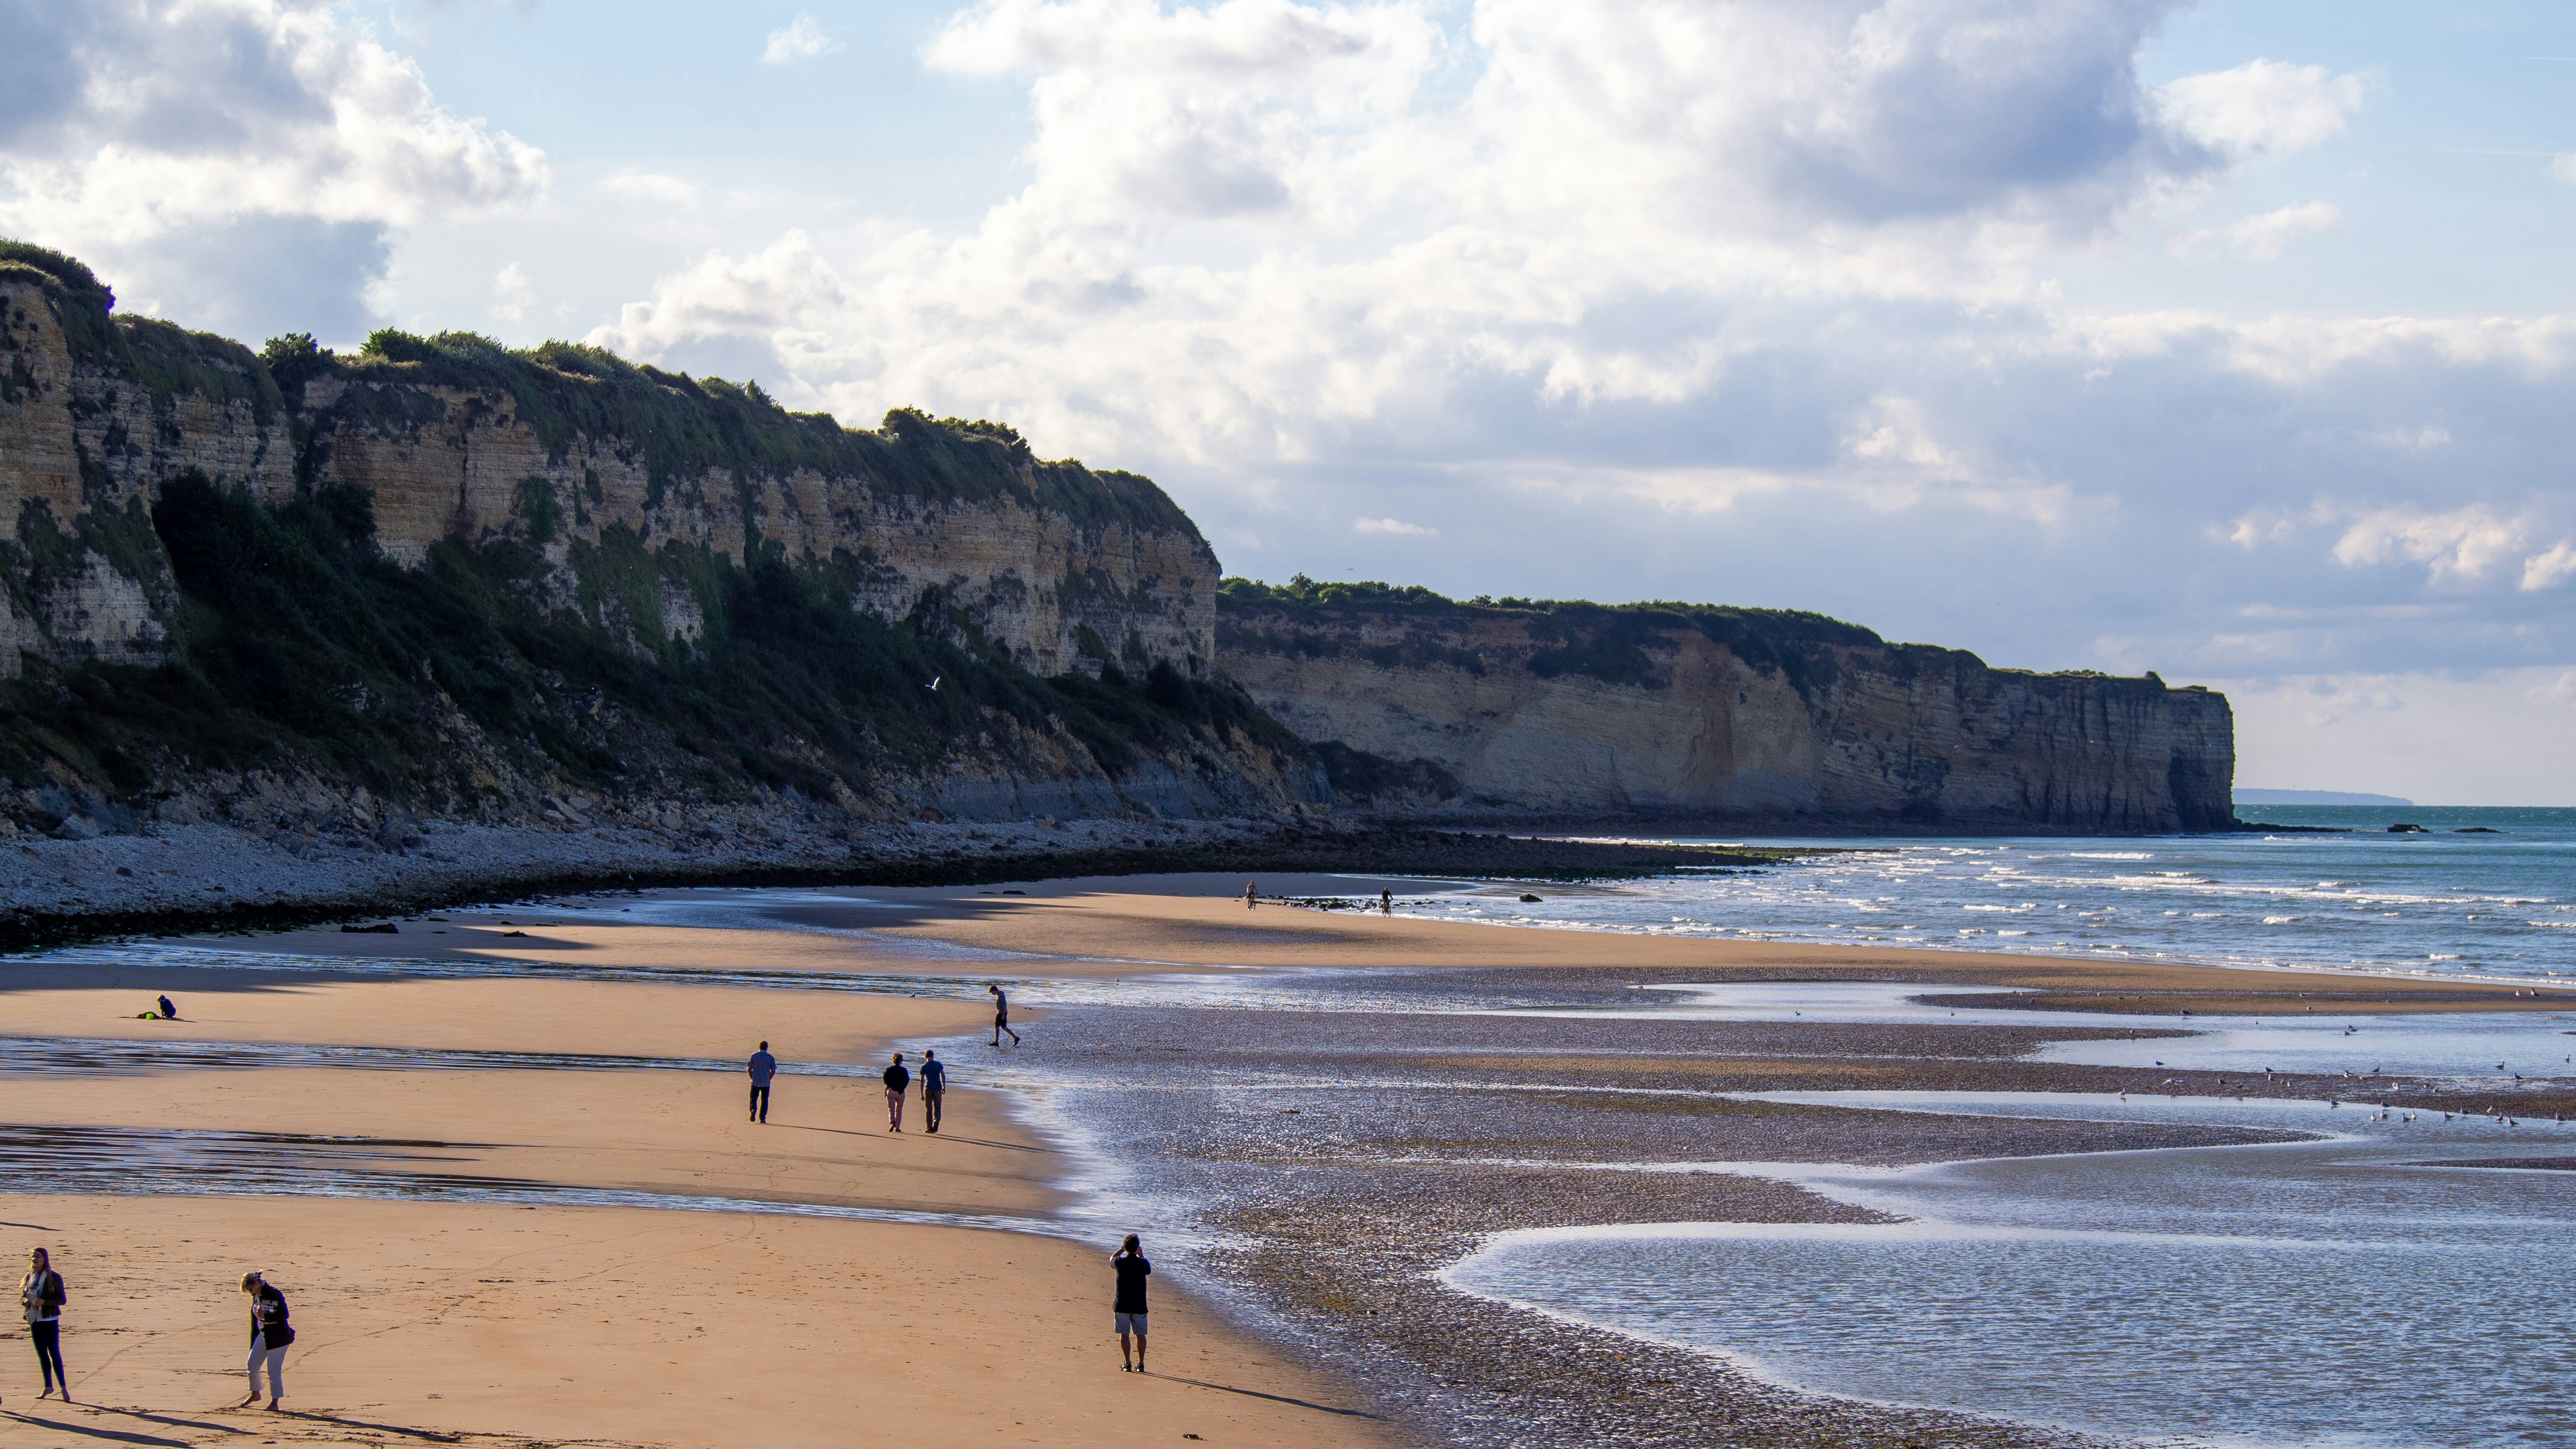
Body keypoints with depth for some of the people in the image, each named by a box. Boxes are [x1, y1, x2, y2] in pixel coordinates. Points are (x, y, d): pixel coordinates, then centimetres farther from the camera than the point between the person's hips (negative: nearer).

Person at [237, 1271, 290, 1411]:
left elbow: (284, 1315, -20)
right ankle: (255, 1394, 31)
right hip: (262, 1335, 8)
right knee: (252, 1364, 10)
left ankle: (274, 1402, 4)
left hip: (278, 1337, -8)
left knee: (274, 1370, -5)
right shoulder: (257, 1296, 8)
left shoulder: (275, 1295, -17)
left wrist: (264, 1316, -26)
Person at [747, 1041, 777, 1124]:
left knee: (753, 1098, 10)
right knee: (764, 1101, 10)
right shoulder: (770, 1058, -4)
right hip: (766, 1083, 0)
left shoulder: (754, 1056, -1)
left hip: (755, 1082, 0)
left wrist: (752, 1078, 11)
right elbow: (773, 1071, -7)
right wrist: (769, 1079, 8)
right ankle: (762, 1118, 8)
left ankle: (753, 1110, -19)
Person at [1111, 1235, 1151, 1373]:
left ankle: (1127, 1363, 2)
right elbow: (1149, 1271, 16)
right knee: (1140, 1335, 8)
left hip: (1122, 1305, -1)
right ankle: (1141, 1363, 8)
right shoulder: (1143, 1263, -8)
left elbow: (1112, 1258, 17)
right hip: (1139, 1305, 1)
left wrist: (1122, 1249, 27)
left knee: (1124, 1334, 5)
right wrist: (1141, 1255, 24)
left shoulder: (1120, 1262, -8)